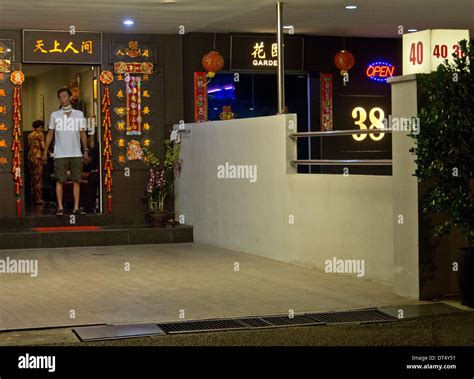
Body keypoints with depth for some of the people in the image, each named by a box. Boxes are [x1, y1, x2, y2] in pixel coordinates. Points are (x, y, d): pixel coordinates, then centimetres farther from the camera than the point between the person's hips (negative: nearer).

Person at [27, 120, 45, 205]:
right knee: (38, 179, -4)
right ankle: (38, 199, -6)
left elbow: (29, 146, 13)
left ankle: (33, 198, 14)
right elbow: (43, 147, -13)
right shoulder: (40, 134, -7)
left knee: (33, 178, 12)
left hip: (30, 157, 7)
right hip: (37, 157, -7)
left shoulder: (30, 135, 13)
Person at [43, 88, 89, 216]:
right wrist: (45, 151, 4)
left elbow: (83, 133, 10)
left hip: (76, 154, 1)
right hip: (60, 154, -1)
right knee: (60, 181, -2)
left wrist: (86, 150, 3)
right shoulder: (54, 115, 8)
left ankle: (76, 207, 1)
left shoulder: (79, 114, 9)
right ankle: (60, 207, 1)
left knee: (76, 181, 0)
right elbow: (50, 134, 10)